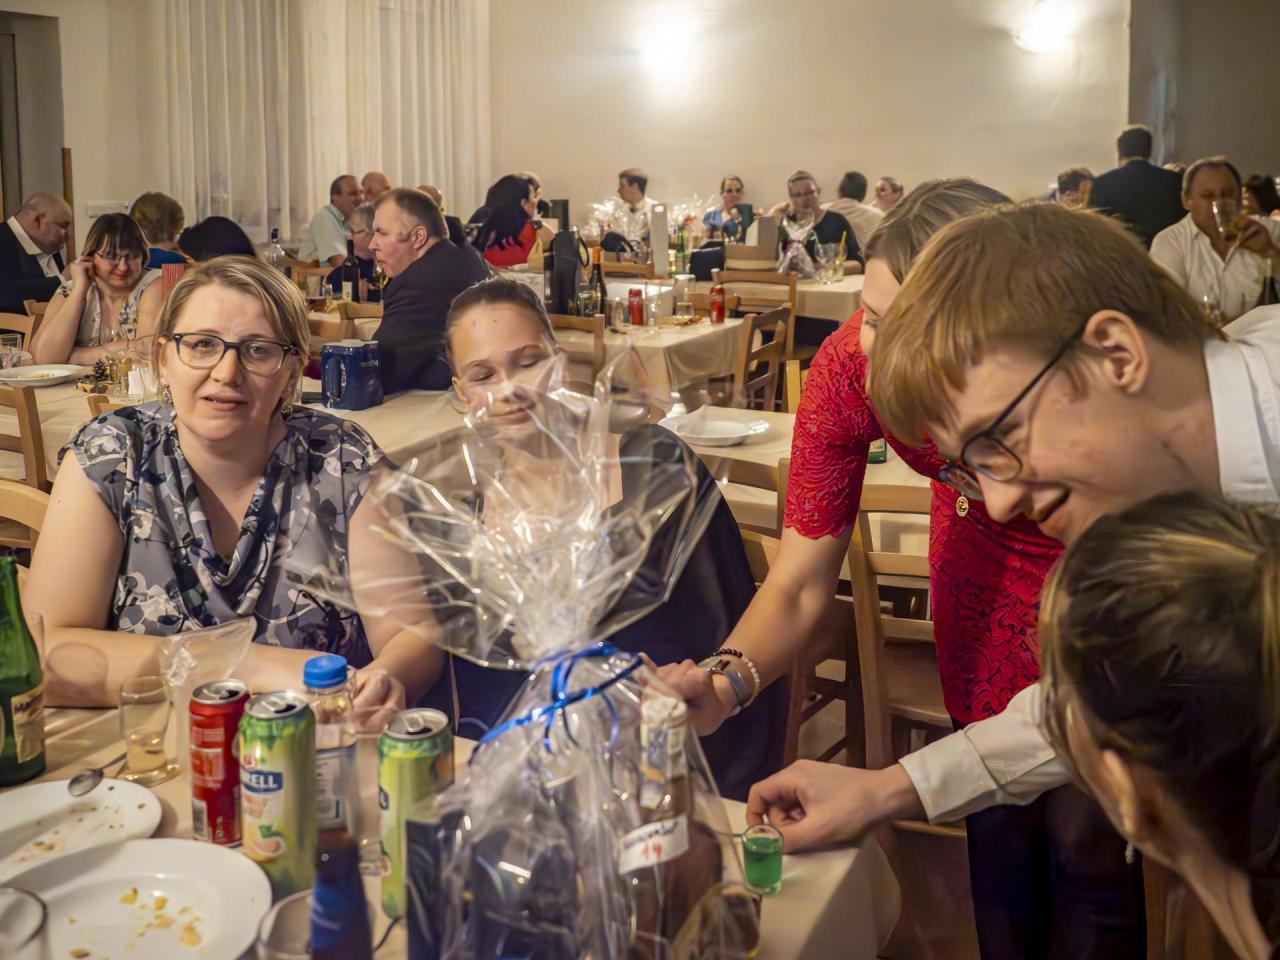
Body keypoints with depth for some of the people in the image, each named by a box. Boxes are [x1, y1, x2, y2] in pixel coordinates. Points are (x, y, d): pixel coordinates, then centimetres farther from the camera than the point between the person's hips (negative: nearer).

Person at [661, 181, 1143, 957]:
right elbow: (799, 587, -22)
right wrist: (722, 681, -43)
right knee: (997, 831, 14)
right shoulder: (849, 369, -28)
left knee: (1087, 841, 4)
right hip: (981, 559, 3)